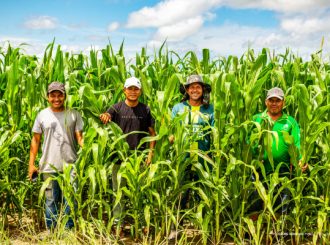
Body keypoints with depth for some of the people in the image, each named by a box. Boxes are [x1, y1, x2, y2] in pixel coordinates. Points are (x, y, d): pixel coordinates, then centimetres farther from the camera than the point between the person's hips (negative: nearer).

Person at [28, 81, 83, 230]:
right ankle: (51, 232, 22)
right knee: (51, 200, 9)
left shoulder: (74, 115, 1)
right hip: (49, 166, 1)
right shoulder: (42, 115, 4)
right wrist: (31, 164, 4)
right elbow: (35, 140, 8)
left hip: (70, 165, -1)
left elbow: (80, 137, 1)